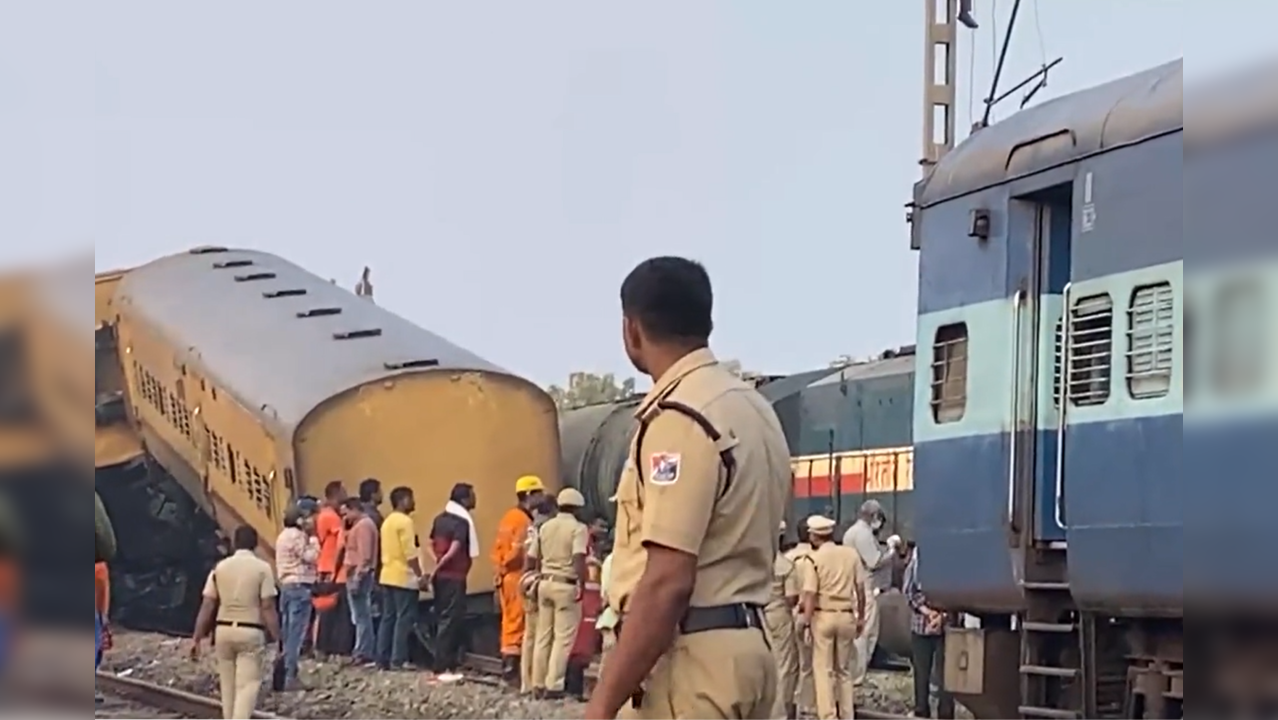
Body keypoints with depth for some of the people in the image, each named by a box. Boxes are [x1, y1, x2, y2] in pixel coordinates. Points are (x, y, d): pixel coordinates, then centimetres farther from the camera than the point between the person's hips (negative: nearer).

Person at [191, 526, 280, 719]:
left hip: (223, 630, 4)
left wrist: (197, 638, 5)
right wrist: (276, 637, -5)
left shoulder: (220, 567, 4)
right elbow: (268, 607, -10)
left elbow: (207, 606, 1)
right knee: (247, 685, -5)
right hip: (250, 632, -4)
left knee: (228, 684, 16)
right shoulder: (262, 568, -5)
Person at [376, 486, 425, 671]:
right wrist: (420, 575, -15)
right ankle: (399, 660, -8)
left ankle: (383, 659, 9)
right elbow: (410, 553, -18)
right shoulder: (405, 521, -12)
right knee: (404, 619, -6)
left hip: (387, 576, 9)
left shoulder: (387, 522, 16)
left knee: (388, 618, 9)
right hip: (404, 577, -9)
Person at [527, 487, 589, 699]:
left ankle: (538, 684, 14)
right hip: (566, 585, -6)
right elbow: (579, 558, -20)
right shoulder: (578, 528, -7)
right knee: (563, 637, -3)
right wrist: (582, 583, -23)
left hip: (545, 583, 6)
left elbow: (532, 557, 13)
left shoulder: (546, 527, 12)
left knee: (543, 636, 11)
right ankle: (553, 685, -8)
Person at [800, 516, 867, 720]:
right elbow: (860, 589, 5)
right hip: (846, 616, 3)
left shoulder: (815, 558, -7)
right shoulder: (851, 554, 2)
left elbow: (811, 594, -12)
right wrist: (861, 617, 14)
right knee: (844, 670, 14)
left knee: (823, 670, 2)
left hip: (823, 616, -3)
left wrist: (806, 621, -6)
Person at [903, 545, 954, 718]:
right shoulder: (917, 552, 4)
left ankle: (945, 715, 5)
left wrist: (943, 615, -14)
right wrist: (927, 611, -8)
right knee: (921, 674, 8)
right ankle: (921, 714, 16)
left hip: (946, 624, -3)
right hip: (921, 622, 3)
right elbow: (909, 588, 5)